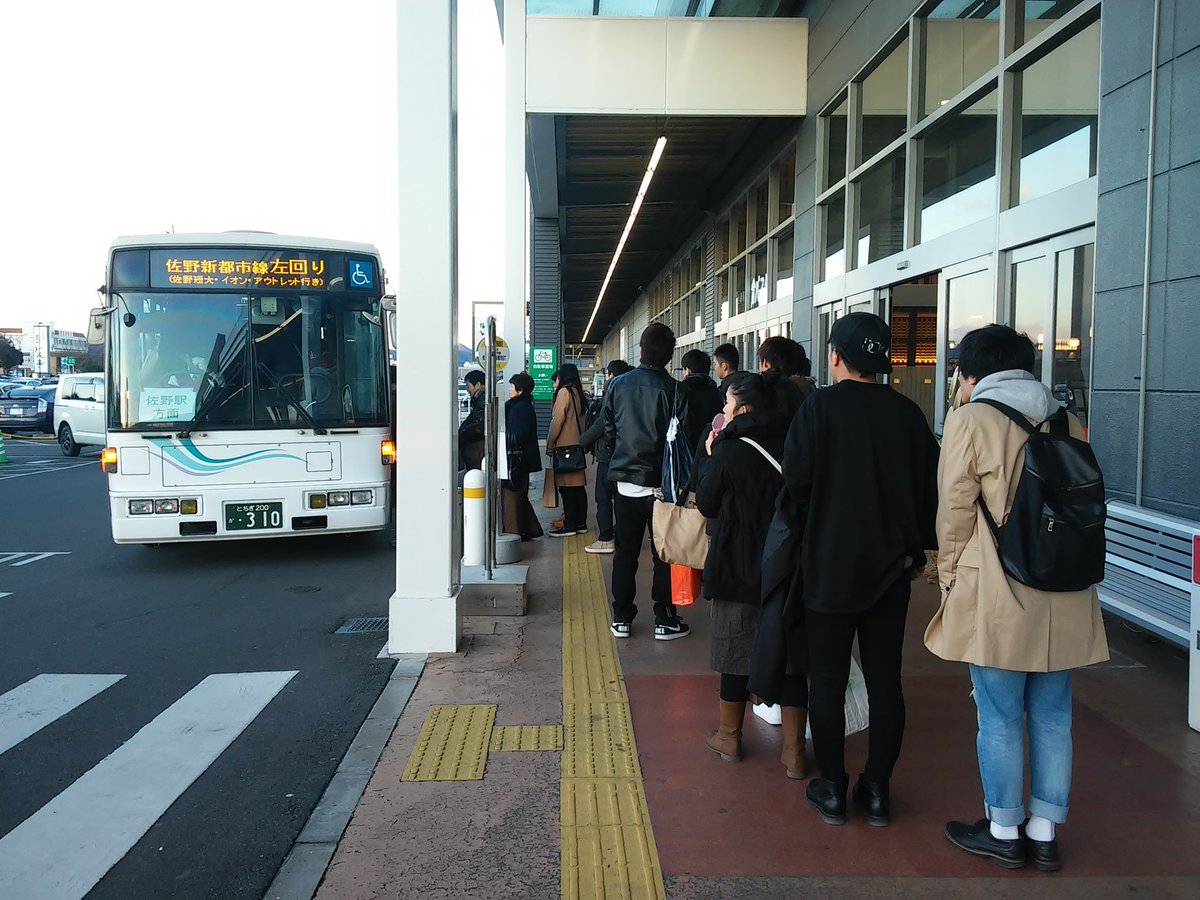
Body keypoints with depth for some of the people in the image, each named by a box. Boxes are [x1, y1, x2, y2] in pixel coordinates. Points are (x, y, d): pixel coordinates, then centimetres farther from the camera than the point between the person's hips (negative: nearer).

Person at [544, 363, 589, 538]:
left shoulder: (564, 392, -8)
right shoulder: (578, 394, 14)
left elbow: (557, 420, -13)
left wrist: (549, 444, -6)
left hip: (564, 445, -8)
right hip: (578, 445, 8)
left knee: (566, 486, -6)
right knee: (578, 485, 10)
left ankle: (569, 525, -5)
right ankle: (581, 523, 14)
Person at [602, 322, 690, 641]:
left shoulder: (618, 385, -3)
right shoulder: (674, 390, -13)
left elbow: (609, 430, 6)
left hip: (625, 482, 3)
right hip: (661, 484, -3)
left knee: (625, 552, 12)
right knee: (664, 554, 8)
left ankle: (621, 618, 18)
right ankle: (665, 620, 13)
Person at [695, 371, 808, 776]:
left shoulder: (729, 452, -16)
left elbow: (706, 504, -3)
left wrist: (709, 457, 5)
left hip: (739, 568, -3)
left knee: (736, 650, 12)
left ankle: (729, 736, 28)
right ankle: (794, 751, 15)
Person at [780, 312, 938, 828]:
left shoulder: (820, 408, -11)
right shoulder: (907, 413, 0)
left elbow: (796, 481, -13)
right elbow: (930, 487, 6)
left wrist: (806, 536, 6)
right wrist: (917, 550, 18)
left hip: (829, 566, -3)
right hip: (891, 569, 4)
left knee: (827, 679, 7)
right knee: (885, 679, 11)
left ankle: (832, 789, 17)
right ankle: (877, 790, 21)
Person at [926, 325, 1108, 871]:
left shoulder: (971, 420, -8)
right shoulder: (1064, 420, 8)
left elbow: (954, 512, -8)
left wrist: (950, 578, 5)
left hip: (996, 597, -5)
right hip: (1065, 598, 6)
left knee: (999, 720, 7)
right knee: (1052, 718, 14)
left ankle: (1004, 833, 21)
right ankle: (1044, 834, 26)